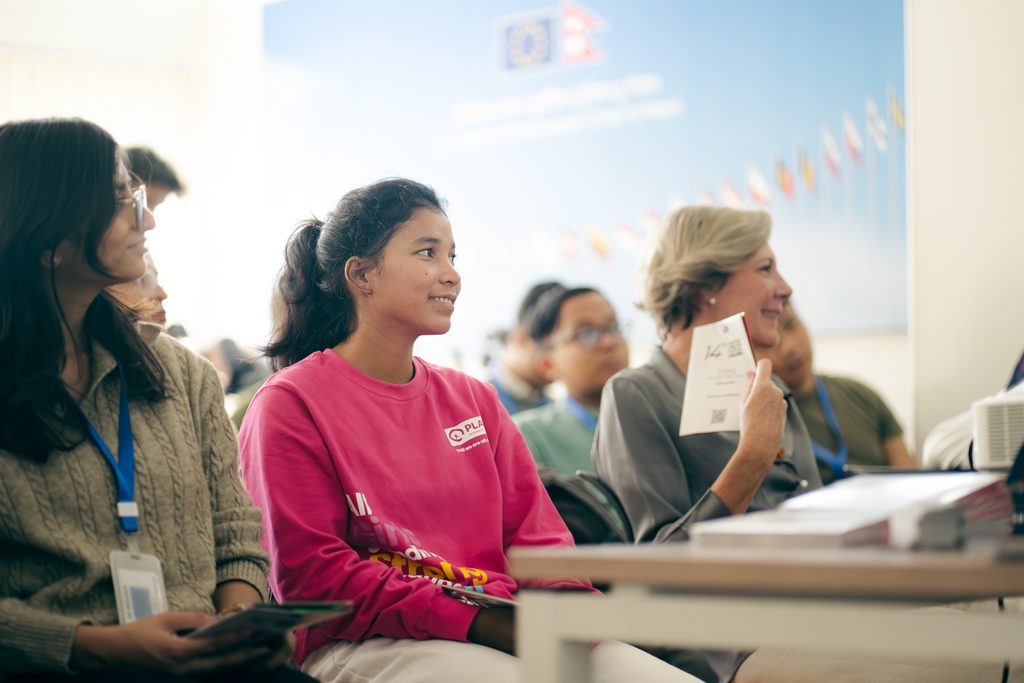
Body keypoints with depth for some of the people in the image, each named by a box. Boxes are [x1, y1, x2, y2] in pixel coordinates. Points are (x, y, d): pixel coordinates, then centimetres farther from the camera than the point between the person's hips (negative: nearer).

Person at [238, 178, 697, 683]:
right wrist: (477, 621, -18)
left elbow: (536, 534, 16)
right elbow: (314, 577, -9)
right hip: (364, 641, -6)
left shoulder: (474, 400, 21)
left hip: (504, 631, 7)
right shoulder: (290, 404, 0)